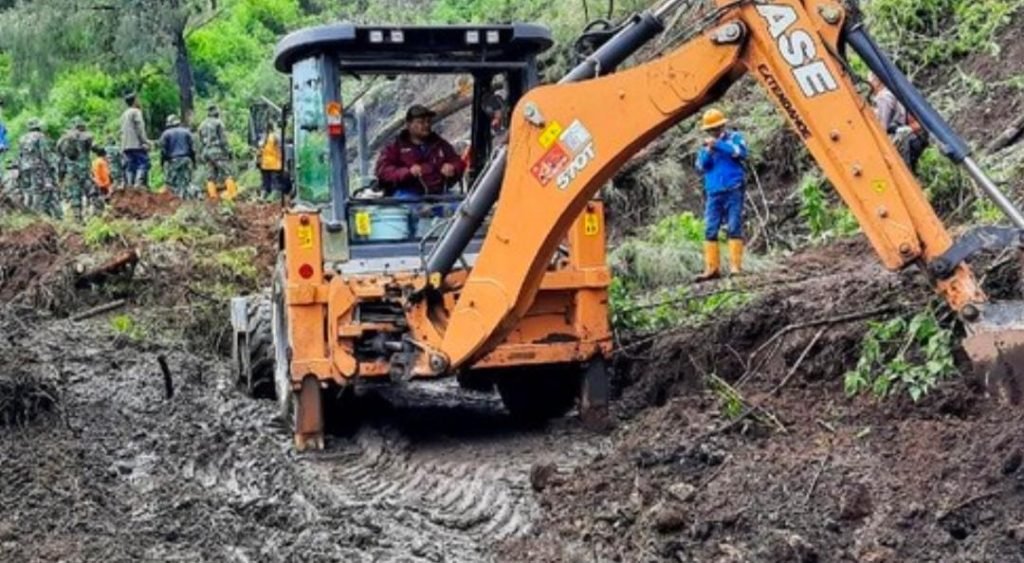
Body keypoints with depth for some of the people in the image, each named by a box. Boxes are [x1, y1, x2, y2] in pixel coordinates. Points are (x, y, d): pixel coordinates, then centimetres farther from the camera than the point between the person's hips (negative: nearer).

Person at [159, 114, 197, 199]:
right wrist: (193, 161, 14)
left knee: (172, 182, -1)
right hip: (186, 159, 3)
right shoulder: (186, 132, 9)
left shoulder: (166, 134, 1)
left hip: (172, 161, -3)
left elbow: (163, 150, 0)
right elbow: (192, 148, 8)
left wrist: (162, 163, 8)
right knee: (187, 181, 6)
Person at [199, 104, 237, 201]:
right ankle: (232, 192, -12)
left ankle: (212, 194, 2)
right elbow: (223, 139, -10)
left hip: (206, 152, 6)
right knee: (226, 173, -5)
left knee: (210, 176, 6)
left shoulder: (202, 125, 14)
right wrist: (227, 150, -5)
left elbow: (201, 141, 16)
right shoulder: (218, 123, -5)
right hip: (217, 151, -6)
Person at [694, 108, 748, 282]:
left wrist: (719, 145, -18)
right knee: (710, 230, -3)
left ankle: (735, 265, -8)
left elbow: (741, 152, -13)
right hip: (714, 193, 4)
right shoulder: (707, 145, 17)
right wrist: (708, 152, -12)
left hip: (733, 190, -4)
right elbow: (700, 166, 6)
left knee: (734, 227, -8)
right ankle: (711, 268, -3)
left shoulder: (734, 137, 6)